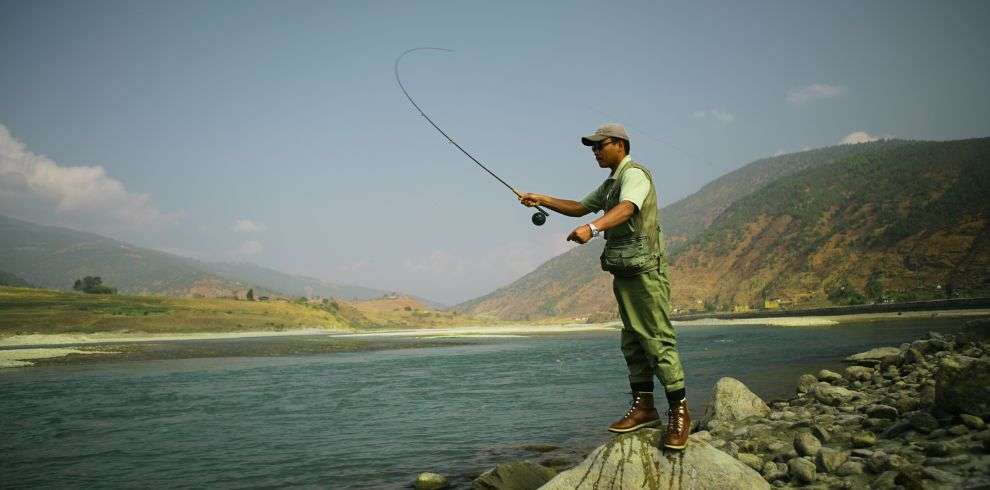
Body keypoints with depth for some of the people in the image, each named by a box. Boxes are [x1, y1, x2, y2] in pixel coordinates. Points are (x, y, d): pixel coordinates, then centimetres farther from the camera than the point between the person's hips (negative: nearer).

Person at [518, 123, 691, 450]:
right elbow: (581, 207, 30)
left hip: (645, 269, -10)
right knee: (633, 340, 8)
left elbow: (627, 209, -29)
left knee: (657, 338, -11)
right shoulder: (610, 183, 23)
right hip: (624, 270, 10)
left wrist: (592, 228, -45)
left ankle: (679, 411, -7)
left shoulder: (634, 174, -9)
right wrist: (543, 200, 18)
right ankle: (644, 406, 12)